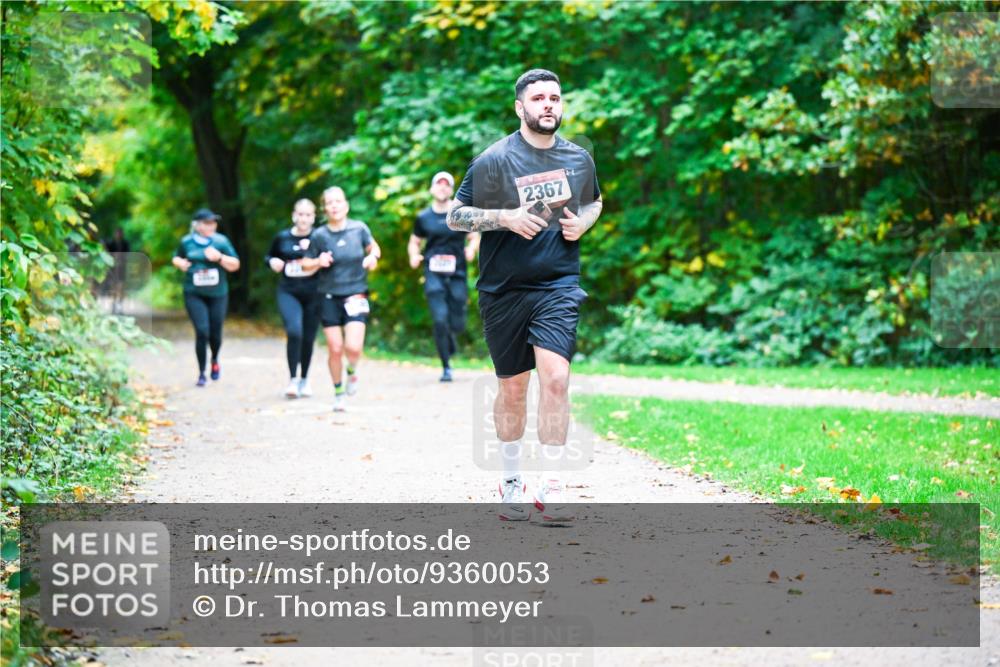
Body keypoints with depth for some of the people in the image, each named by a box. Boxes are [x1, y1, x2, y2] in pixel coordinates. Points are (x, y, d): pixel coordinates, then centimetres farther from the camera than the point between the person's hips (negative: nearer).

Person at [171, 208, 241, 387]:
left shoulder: (221, 241, 0)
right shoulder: (187, 242, 2)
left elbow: (235, 265, 0)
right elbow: (176, 258, 20)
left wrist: (220, 258, -17)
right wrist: (180, 263, -3)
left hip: (218, 294, 1)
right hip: (194, 294, -1)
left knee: (215, 334, 6)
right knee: (202, 332, -13)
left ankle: (215, 361, 40)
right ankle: (201, 373, 1)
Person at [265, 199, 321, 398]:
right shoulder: (282, 238, 5)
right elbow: (269, 256, 20)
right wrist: (272, 262, -2)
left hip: (313, 294, 0)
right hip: (288, 293, 0)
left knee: (308, 338, 7)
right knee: (294, 331, -21)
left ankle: (304, 380, 28)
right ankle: (293, 379, -13)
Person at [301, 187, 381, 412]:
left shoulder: (359, 228, -2)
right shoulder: (319, 235, -3)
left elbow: (373, 247, 15)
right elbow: (306, 263, 5)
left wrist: (373, 256, -7)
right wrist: (318, 262, -16)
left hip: (355, 294, 0)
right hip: (329, 297, 0)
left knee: (353, 347, -14)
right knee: (335, 349, -1)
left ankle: (352, 371, 22)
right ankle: (338, 392, 20)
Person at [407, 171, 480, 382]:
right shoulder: (423, 217, 8)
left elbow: (474, 237, 13)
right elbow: (414, 242, 18)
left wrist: (471, 248, -9)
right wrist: (414, 256, -2)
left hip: (457, 275, 0)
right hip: (434, 275, 0)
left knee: (457, 324, 0)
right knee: (440, 320, -13)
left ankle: (450, 335, 39)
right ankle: (446, 367, -1)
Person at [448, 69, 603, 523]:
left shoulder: (578, 158, 6)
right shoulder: (494, 160, -5)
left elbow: (594, 202, 25)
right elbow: (454, 216, -2)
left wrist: (582, 222, 2)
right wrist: (506, 217, -17)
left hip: (558, 286, 1)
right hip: (504, 291, -1)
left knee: (555, 378, -16)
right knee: (512, 389, 8)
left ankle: (551, 487, -10)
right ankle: (511, 481, 28)